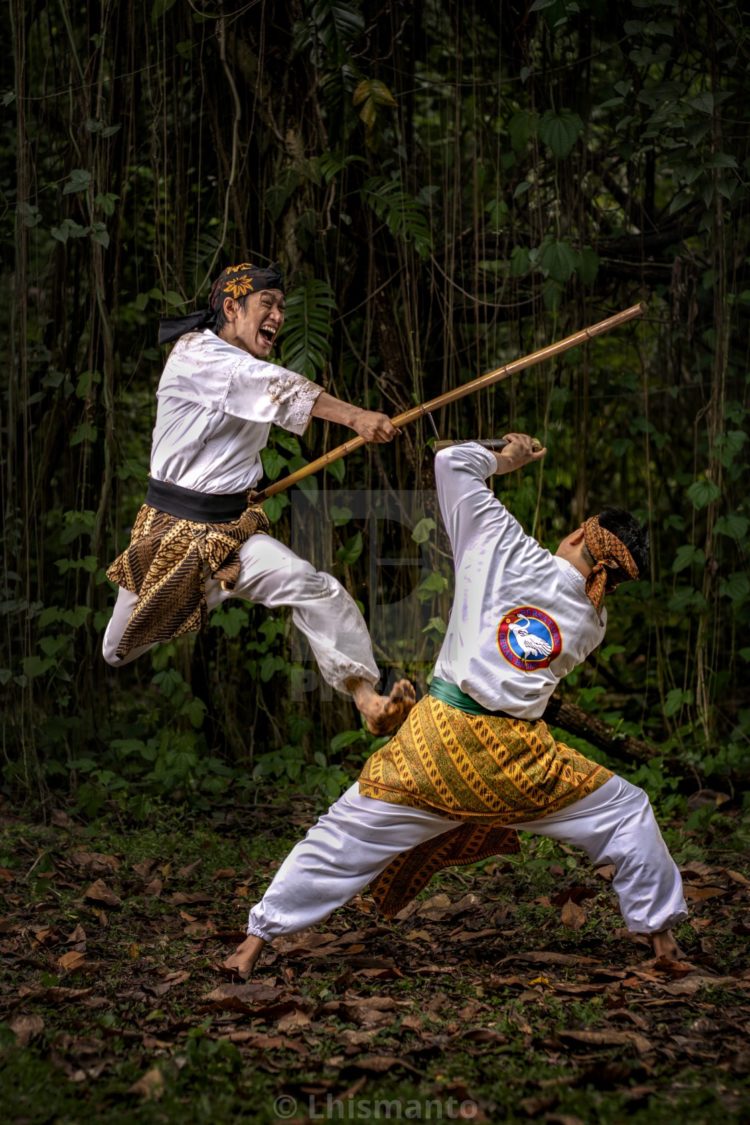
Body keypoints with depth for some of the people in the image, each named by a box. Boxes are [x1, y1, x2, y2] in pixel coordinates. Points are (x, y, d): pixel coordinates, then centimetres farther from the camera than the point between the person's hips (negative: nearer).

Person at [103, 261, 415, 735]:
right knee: (118, 652, 8)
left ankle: (369, 701, -30)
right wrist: (356, 417, -42)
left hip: (235, 528, 5)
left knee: (318, 590, -22)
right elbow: (274, 387, -32)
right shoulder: (194, 356, -17)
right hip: (173, 529, -5)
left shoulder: (251, 372, 9)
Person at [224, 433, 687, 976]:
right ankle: (660, 936, 22)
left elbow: (452, 463, 7)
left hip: (436, 741, 0)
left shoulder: (508, 552, -2)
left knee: (349, 834, 12)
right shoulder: (593, 624, 5)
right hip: (515, 758, 0)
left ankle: (259, 936, 17)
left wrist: (504, 458, 23)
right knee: (626, 814, 20)